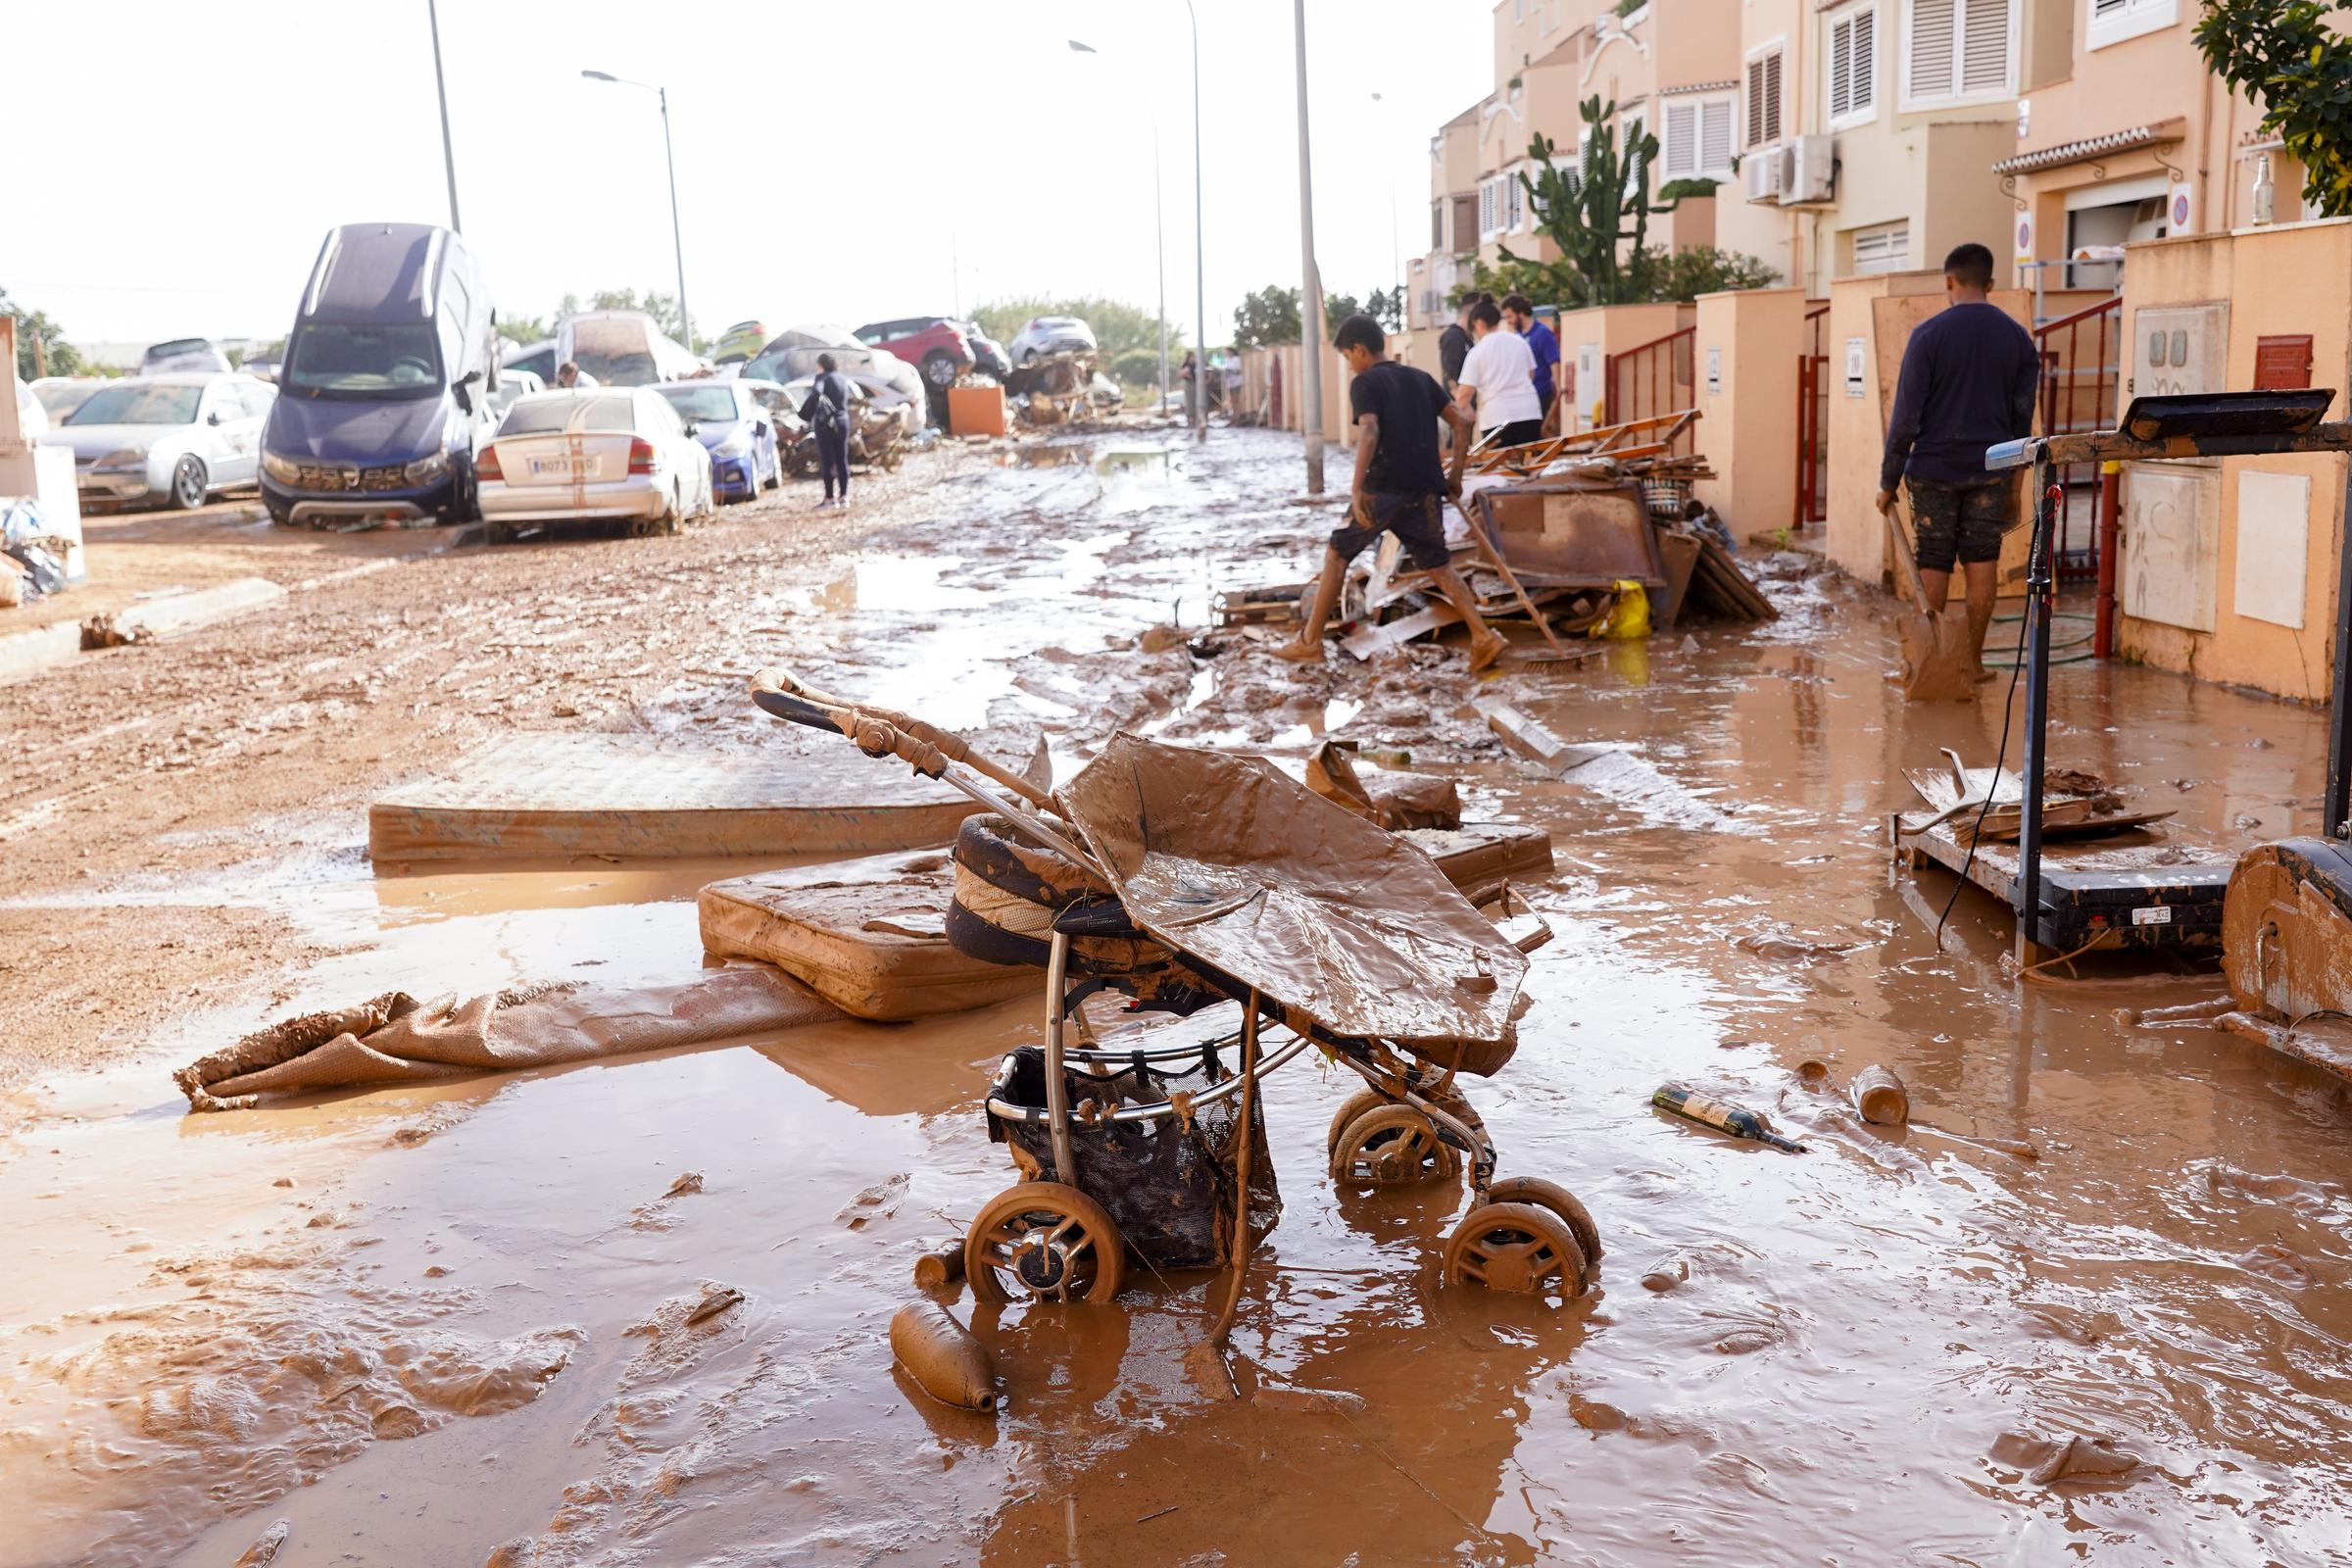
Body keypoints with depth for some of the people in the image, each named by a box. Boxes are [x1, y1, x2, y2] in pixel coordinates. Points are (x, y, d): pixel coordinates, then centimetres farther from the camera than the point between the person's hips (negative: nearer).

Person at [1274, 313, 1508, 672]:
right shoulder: (1420, 378, 16)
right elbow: (1461, 422, 13)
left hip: (1383, 488, -5)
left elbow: (1369, 432, -19)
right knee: (1439, 566, 11)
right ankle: (1484, 638, -3)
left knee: (1336, 555, 10)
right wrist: (1455, 475, 18)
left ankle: (1310, 643, 13)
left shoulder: (1365, 383, -3)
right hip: (1424, 490, 5)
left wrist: (1357, 489, -21)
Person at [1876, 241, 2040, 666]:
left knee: (1933, 564, 5)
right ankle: (1972, 658, 9)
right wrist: (2014, 487, 17)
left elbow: (1906, 416, -8)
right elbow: (2023, 418, 9)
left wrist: (1888, 481, -2)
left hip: (1935, 468, -3)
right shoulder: (2018, 337, 5)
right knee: (1982, 562, 7)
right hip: (1991, 470, 3)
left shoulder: (1928, 334, -7)